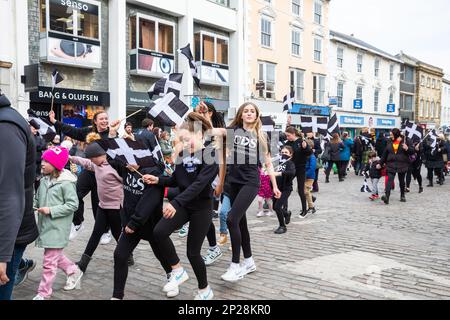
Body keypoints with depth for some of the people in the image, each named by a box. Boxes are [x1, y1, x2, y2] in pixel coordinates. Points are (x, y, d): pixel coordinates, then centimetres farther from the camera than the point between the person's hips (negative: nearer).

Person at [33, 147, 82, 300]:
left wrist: (51, 210, -20)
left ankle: (43, 293, 12)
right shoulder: (44, 180, 6)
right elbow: (38, 198, 17)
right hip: (45, 225, 8)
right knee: (55, 255, 21)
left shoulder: (66, 183, -16)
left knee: (49, 262, -1)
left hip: (57, 228, -8)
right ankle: (74, 272, 42)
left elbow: (73, 205, -16)